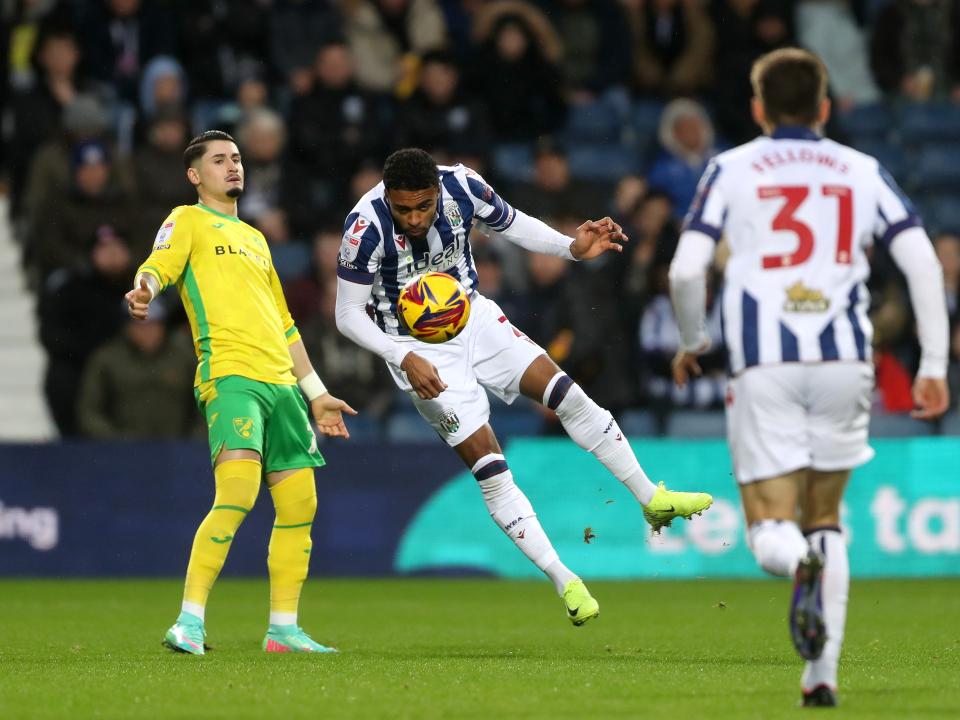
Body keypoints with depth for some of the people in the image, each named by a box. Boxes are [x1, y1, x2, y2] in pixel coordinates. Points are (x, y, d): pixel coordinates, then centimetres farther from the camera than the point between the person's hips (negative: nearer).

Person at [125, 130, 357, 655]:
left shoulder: (255, 238, 28)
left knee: (299, 504, 4)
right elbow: (158, 265, -12)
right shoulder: (188, 221, 8)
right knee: (238, 493, -23)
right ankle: (190, 622, -22)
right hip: (229, 375, -8)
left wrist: (316, 394, 31)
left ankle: (283, 628, 13)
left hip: (280, 381, 8)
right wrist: (142, 291, -36)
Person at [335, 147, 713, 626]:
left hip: (473, 317, 4)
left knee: (567, 396, -3)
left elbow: (513, 225, 4)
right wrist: (404, 359, -31)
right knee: (490, 469, -10)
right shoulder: (366, 227, -28)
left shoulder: (463, 186, -17)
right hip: (419, 351, -4)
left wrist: (572, 248, -12)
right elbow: (348, 315, -19)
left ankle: (653, 499, 16)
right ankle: (565, 582, -3)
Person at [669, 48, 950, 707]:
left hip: (764, 366, -2)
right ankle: (822, 674, 9)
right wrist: (934, 367, 4)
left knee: (771, 529, 1)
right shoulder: (863, 171, 12)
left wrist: (692, 342, 16)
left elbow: (686, 269, -2)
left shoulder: (731, 169, 8)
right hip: (843, 360, 2)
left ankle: (804, 564, -36)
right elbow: (924, 262, 1)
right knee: (826, 518, 18)